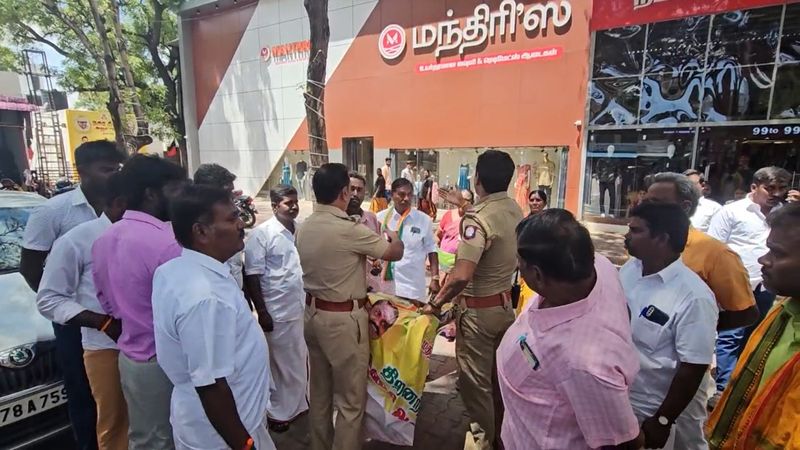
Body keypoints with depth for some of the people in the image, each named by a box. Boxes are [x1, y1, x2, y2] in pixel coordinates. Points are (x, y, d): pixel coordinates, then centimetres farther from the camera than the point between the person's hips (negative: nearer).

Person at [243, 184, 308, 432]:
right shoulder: (261, 234, -12)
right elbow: (252, 275, -12)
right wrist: (262, 312, -14)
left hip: (304, 306, 5)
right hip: (279, 310, -5)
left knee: (301, 360, 18)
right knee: (281, 363, 11)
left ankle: (300, 403, 39)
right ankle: (279, 412, 31)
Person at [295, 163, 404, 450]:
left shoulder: (304, 228, 1)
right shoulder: (348, 230, -22)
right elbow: (395, 253, -9)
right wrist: (394, 236, 11)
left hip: (313, 313, 8)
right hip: (343, 318, -8)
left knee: (320, 391, 22)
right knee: (351, 398, 8)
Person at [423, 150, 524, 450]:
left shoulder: (478, 218, -26)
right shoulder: (515, 210, 0)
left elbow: (461, 276, -34)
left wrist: (435, 303, -19)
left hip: (478, 310, -9)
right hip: (505, 303, 9)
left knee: (475, 380, 11)